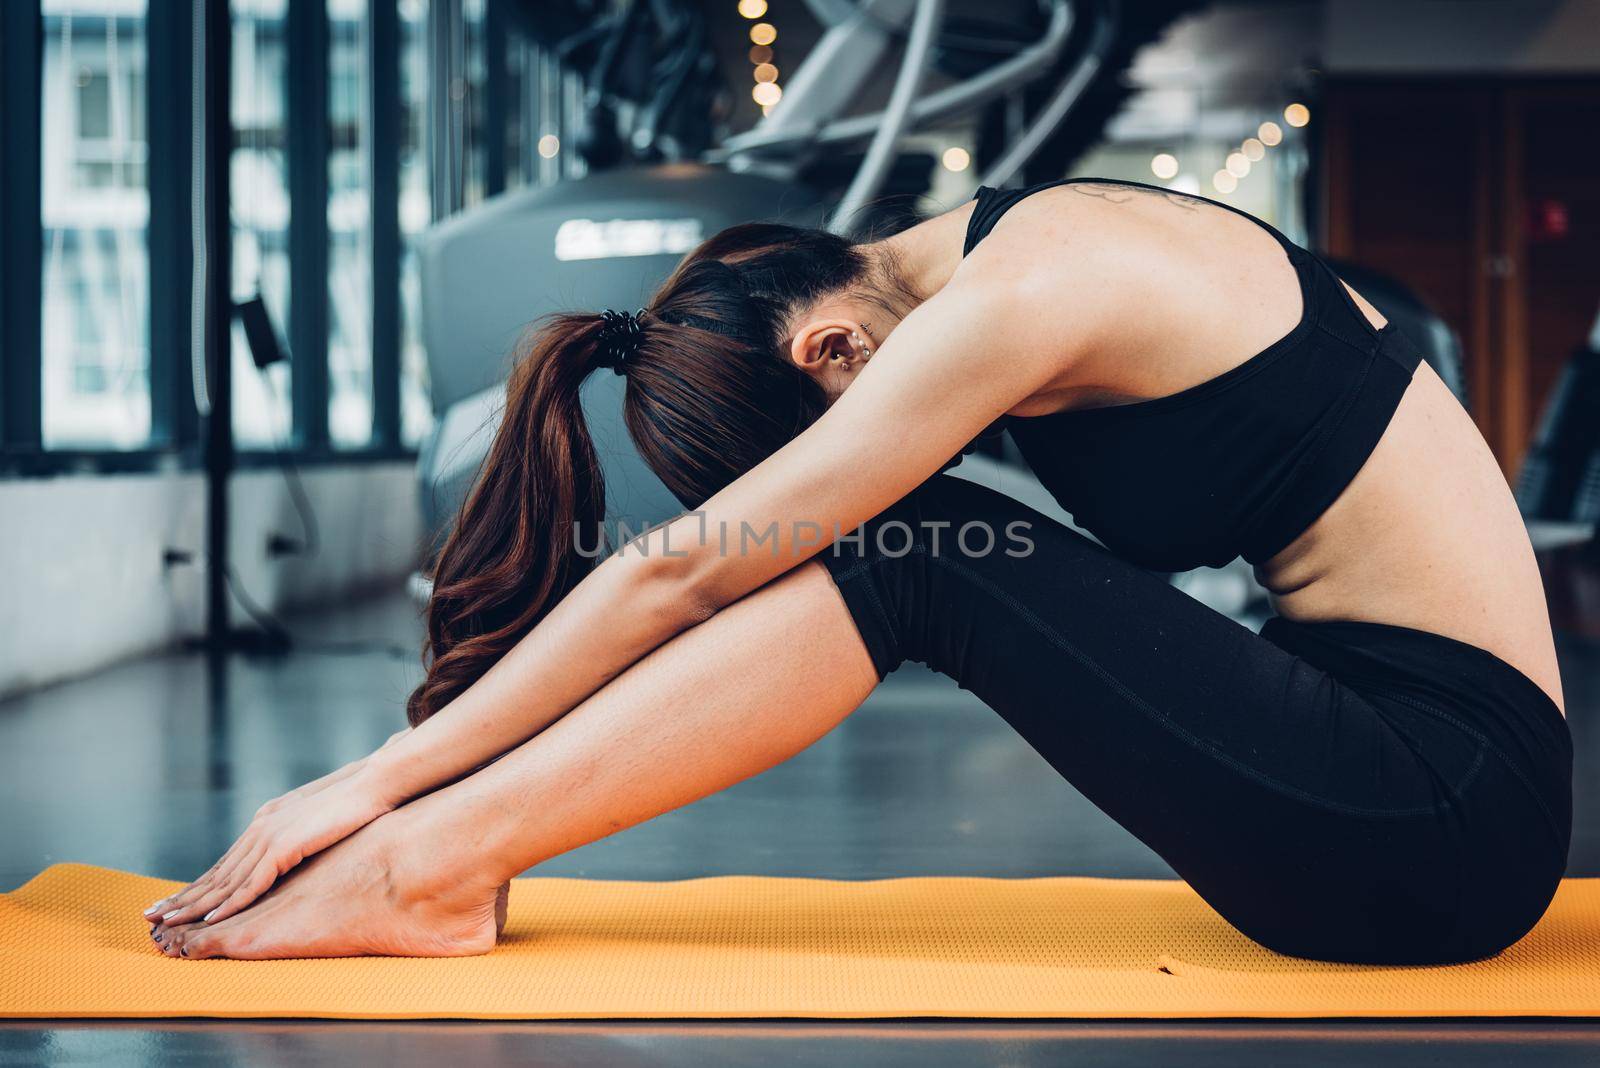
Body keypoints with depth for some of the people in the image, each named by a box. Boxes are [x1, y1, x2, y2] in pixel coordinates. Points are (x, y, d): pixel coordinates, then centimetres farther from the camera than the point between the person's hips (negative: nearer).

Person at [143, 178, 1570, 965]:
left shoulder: (1019, 298, -19)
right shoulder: (997, 257, 7)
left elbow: (683, 574, -18)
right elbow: (717, 593, 10)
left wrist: (383, 777, -12)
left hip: (1452, 817, -8)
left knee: (908, 558, -16)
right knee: (897, 548, -3)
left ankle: (435, 862, -13)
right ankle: (448, 849, -5)